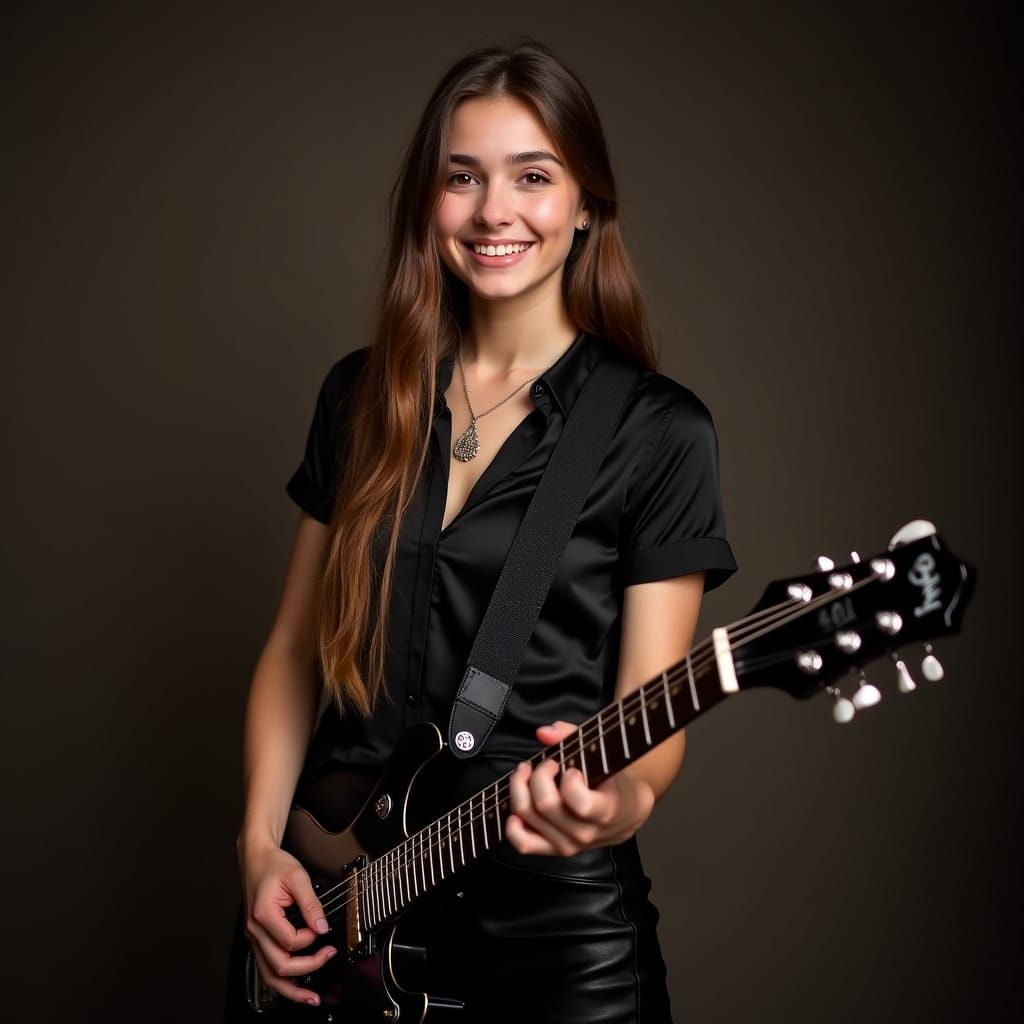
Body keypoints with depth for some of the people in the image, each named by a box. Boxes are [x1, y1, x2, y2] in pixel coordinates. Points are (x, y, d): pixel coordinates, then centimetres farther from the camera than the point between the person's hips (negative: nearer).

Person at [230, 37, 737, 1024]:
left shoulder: (659, 431, -8)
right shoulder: (361, 394, 3)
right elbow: (295, 646, 8)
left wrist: (621, 799, -29)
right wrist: (261, 846, -1)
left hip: (554, 911, -3)